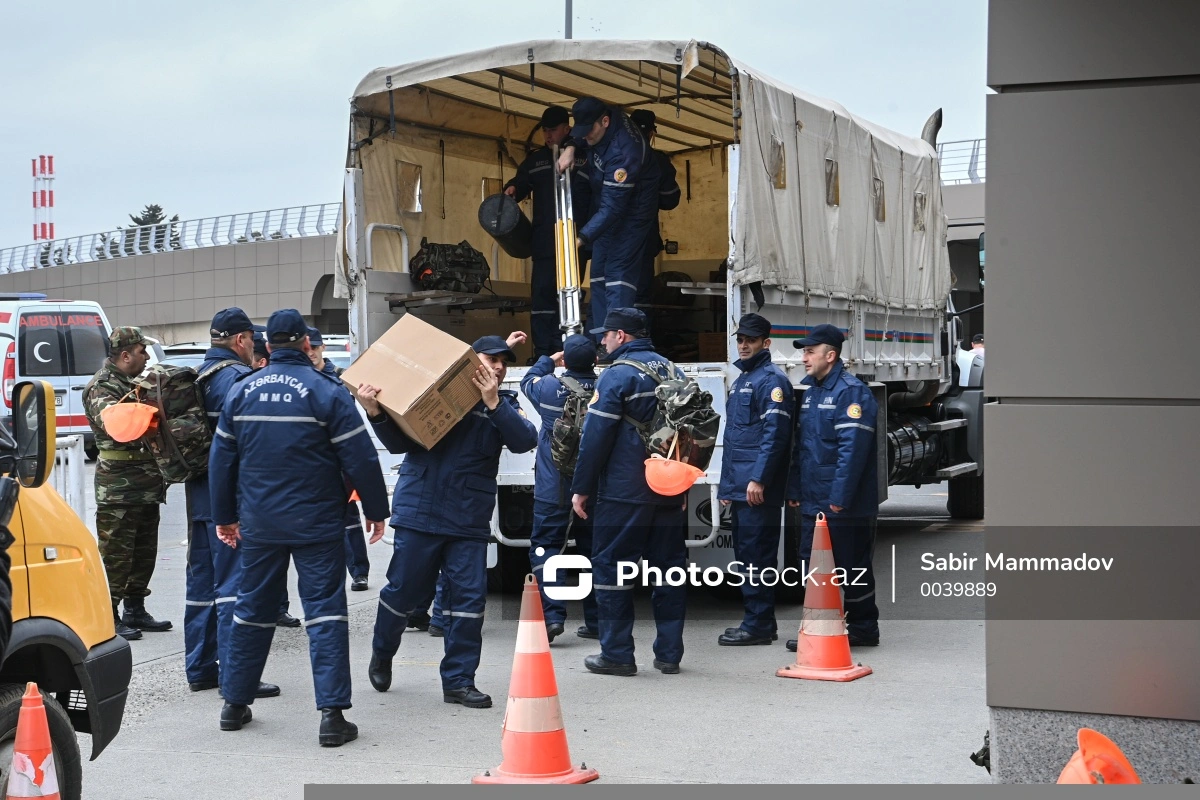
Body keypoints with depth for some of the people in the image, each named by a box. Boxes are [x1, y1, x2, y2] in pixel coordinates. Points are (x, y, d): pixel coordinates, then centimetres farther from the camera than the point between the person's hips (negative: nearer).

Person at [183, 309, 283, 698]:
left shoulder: (198, 377, 14)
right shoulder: (238, 378, -15)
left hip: (199, 497, 9)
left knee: (201, 580, 14)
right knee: (234, 584, -7)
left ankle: (199, 668, 22)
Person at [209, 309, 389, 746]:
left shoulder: (241, 391, 4)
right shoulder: (326, 391, -9)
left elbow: (221, 458, 10)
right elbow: (360, 459, -9)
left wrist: (224, 516, 20)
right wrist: (376, 511, 3)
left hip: (258, 525, 4)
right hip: (316, 525, -4)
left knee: (252, 610, 16)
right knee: (325, 612, -3)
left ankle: (235, 703, 24)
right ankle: (332, 714, -8)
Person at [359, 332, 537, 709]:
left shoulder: (504, 405, 10)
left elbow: (525, 441, -9)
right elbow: (400, 442, 2)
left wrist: (493, 403, -19)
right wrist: (376, 413, -16)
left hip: (470, 521, 3)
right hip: (420, 511, -2)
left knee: (468, 596, -1)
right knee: (405, 590, 6)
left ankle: (459, 680, 10)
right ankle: (382, 653, 34)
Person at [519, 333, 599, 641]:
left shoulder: (550, 387, -9)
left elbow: (527, 382, 13)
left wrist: (547, 361, 29)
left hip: (553, 489, -3)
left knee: (545, 547, 1)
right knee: (593, 550, 11)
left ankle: (552, 616, -14)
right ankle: (596, 621, 15)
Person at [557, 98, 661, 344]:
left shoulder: (622, 152, -35)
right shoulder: (608, 121, -8)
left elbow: (612, 207, -36)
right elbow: (580, 133, 18)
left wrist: (582, 238, -41)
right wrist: (570, 146, -4)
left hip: (632, 210, -10)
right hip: (608, 205, 10)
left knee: (618, 271, -18)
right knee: (599, 272, 8)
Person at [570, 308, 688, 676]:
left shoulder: (617, 375, -11)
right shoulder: (671, 371, 12)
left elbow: (596, 436, -14)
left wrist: (581, 489, -7)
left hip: (624, 493, -7)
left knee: (611, 567, 1)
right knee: (669, 567, 10)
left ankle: (617, 654, 2)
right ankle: (669, 653, 14)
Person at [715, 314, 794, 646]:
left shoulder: (771, 380, -9)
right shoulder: (741, 380, 21)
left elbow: (775, 434, -18)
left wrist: (758, 479, -22)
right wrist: (726, 483, 23)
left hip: (758, 490, -10)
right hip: (739, 489, 10)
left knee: (756, 555, -8)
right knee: (746, 554, 12)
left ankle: (758, 625, -5)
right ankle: (758, 621, 19)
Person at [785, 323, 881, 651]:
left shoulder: (851, 391, -14)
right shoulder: (809, 390, 15)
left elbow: (853, 448, -21)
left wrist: (840, 496, -24)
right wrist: (794, 490, 14)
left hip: (843, 505, -9)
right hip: (812, 501, 9)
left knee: (852, 567, 1)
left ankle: (862, 629, 13)